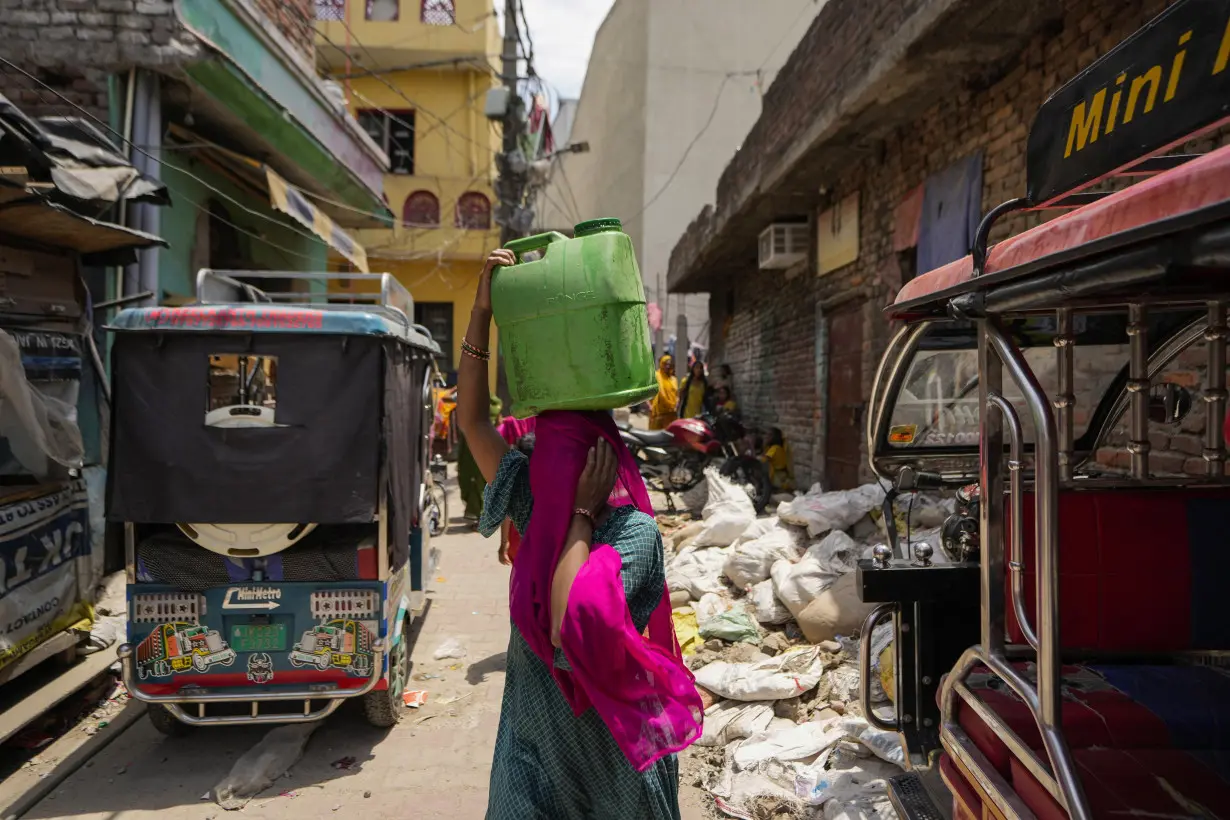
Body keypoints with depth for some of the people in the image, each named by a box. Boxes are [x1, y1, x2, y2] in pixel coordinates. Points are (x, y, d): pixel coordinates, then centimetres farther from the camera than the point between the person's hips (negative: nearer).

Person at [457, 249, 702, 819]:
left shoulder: (635, 531, -20)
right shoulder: (537, 511, -5)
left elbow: (566, 627, -33)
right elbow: (472, 420, -7)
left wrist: (582, 515, -24)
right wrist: (481, 312, -12)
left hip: (609, 732, -4)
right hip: (534, 729, 5)